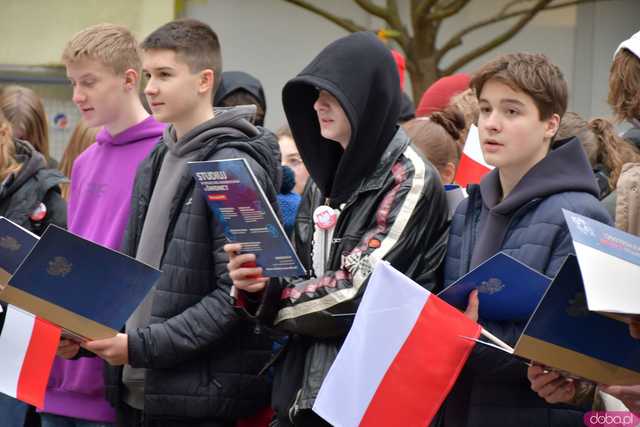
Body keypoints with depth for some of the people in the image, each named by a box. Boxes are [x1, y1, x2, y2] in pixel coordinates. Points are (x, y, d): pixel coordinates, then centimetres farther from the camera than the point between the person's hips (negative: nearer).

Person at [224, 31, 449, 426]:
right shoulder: (326, 178, 12)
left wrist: (266, 297, -7)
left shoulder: (410, 180, -10)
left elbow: (359, 291, -17)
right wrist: (254, 279, -7)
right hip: (303, 388, 7)